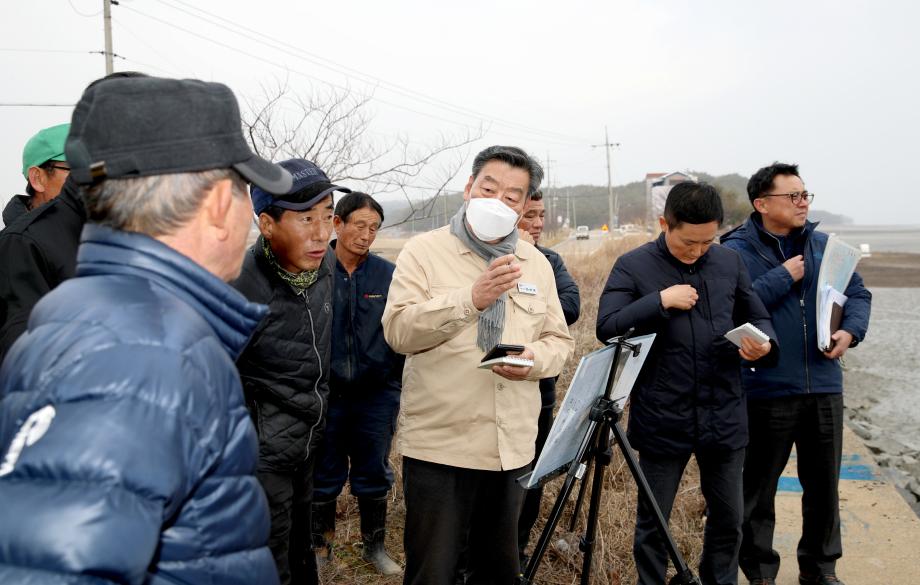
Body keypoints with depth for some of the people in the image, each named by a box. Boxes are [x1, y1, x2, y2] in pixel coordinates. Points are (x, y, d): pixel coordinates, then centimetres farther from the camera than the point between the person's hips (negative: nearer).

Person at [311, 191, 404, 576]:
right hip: (325, 393, -1)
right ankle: (320, 546, 31)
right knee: (324, 476, 12)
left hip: (377, 393, 1)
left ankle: (375, 545, 31)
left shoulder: (388, 274, -1)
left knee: (373, 475, 13)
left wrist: (399, 379, 0)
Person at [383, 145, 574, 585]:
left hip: (512, 447, 5)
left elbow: (560, 341, 13)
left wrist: (533, 360, -10)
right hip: (439, 445, -4)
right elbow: (398, 330, -15)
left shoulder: (537, 264, 11)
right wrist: (471, 299, -27)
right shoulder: (424, 251, -3)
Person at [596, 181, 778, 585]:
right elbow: (607, 327, -14)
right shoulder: (633, 266, -5)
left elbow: (758, 318, 14)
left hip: (724, 417, 4)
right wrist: (660, 300, -20)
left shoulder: (730, 262, 6)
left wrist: (763, 344, -7)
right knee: (653, 522, 10)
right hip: (662, 420, -3)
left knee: (728, 519, 17)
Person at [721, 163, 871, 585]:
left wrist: (851, 330, -6)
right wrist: (783, 277, -18)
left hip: (824, 387, 5)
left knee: (824, 485, 15)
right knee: (759, 487, 9)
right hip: (766, 389, -5)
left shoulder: (823, 245, 9)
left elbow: (858, 293, 13)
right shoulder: (736, 250, -8)